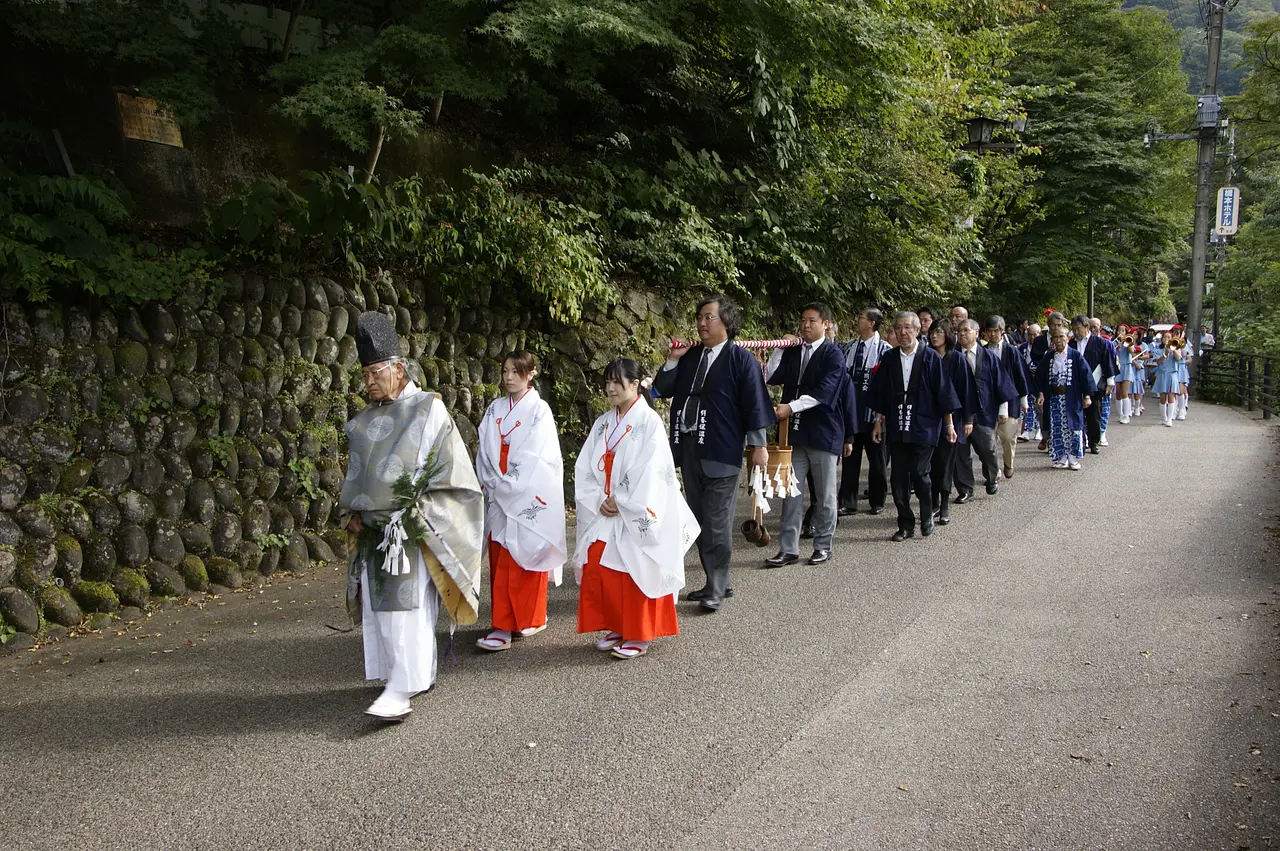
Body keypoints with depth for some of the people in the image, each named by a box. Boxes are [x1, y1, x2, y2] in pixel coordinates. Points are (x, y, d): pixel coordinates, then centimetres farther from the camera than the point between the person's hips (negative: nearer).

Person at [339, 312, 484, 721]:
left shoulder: (428, 409, -6)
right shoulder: (365, 419, 13)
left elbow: (448, 470, -9)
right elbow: (356, 472, 20)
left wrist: (414, 513, -13)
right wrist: (351, 512, 5)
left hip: (410, 530, -7)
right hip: (374, 530, 7)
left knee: (406, 606, -10)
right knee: (379, 604, 8)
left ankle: (402, 690, -11)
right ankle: (418, 672, 20)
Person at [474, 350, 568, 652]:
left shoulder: (539, 410, -5)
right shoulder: (495, 409, 10)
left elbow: (534, 456, -11)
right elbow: (485, 449, 8)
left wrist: (506, 484, -11)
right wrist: (491, 482, -5)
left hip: (528, 496, -5)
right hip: (499, 496, 5)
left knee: (525, 556, -1)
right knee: (500, 560, 4)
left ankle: (530, 618, 10)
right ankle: (504, 625, 10)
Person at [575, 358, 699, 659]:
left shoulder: (649, 423, -9)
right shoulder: (603, 424, 10)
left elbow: (649, 473, -16)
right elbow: (585, 468, 7)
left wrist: (621, 503, -14)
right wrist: (599, 501, -7)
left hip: (635, 517, -6)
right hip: (604, 513, 6)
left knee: (634, 574, -2)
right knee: (598, 570, 5)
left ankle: (638, 636, 9)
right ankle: (615, 628, 19)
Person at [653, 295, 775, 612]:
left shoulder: (740, 358, -5)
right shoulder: (689, 356, 12)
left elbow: (754, 402, -8)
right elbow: (663, 390, 12)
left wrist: (758, 444, -11)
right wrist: (673, 360, -1)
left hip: (720, 452, -7)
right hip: (689, 448, 7)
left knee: (716, 522, -6)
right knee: (700, 521, 12)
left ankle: (716, 589, 0)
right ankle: (718, 582, 22)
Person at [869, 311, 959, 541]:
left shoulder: (930, 358, -3)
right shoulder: (890, 360, 7)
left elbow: (943, 391, -2)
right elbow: (880, 394, 13)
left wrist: (949, 423, -3)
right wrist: (879, 421, 10)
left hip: (923, 427, -3)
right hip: (897, 428, 4)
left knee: (919, 474, -7)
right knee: (898, 477, 2)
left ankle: (927, 518, 16)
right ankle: (905, 525, 13)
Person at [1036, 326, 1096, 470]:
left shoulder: (1076, 356, -4)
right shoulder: (1048, 357, 7)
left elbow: (1086, 375, -4)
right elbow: (1039, 376, 11)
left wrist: (1087, 395, -9)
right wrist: (1041, 393, 0)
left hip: (1071, 398, -3)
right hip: (1053, 398, 3)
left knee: (1072, 428, 0)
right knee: (1056, 430, 3)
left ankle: (1073, 459, 9)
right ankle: (1061, 459, 11)